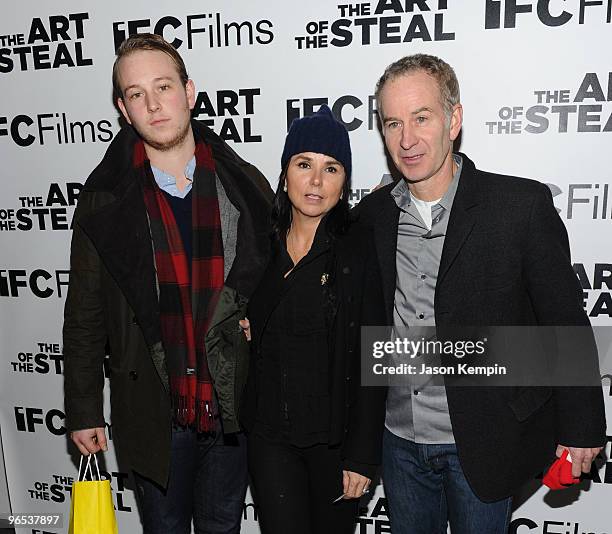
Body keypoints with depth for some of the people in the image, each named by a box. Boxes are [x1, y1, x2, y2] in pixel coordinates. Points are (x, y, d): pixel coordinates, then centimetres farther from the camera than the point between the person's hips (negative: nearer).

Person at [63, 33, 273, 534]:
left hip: (234, 405, 1)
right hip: (152, 412, 0)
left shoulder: (245, 186, -4)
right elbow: (85, 317, -1)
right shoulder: (105, 200, -6)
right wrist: (83, 412, 2)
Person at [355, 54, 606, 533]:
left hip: (481, 444, -3)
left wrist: (581, 428, -3)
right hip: (399, 440, 4)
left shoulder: (523, 205, -14)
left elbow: (566, 323, -8)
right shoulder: (373, 213, -2)